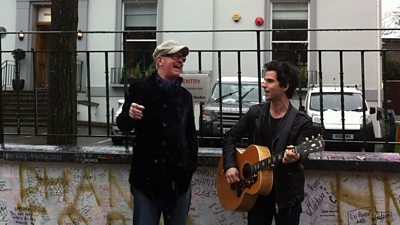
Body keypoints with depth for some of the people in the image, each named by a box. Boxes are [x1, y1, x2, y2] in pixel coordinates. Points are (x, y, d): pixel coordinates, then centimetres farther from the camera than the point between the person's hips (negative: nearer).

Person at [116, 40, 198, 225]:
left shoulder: (185, 95, 13)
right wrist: (130, 116, -21)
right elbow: (122, 125, 0)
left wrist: (192, 164, 9)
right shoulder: (140, 88, 0)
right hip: (147, 175, -4)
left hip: (179, 177, 4)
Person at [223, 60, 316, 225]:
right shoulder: (255, 113, 2)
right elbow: (230, 137, 6)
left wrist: (294, 158, -40)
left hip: (287, 194, -3)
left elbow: (301, 153, -16)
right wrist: (230, 165, -8)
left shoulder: (302, 122, -8)